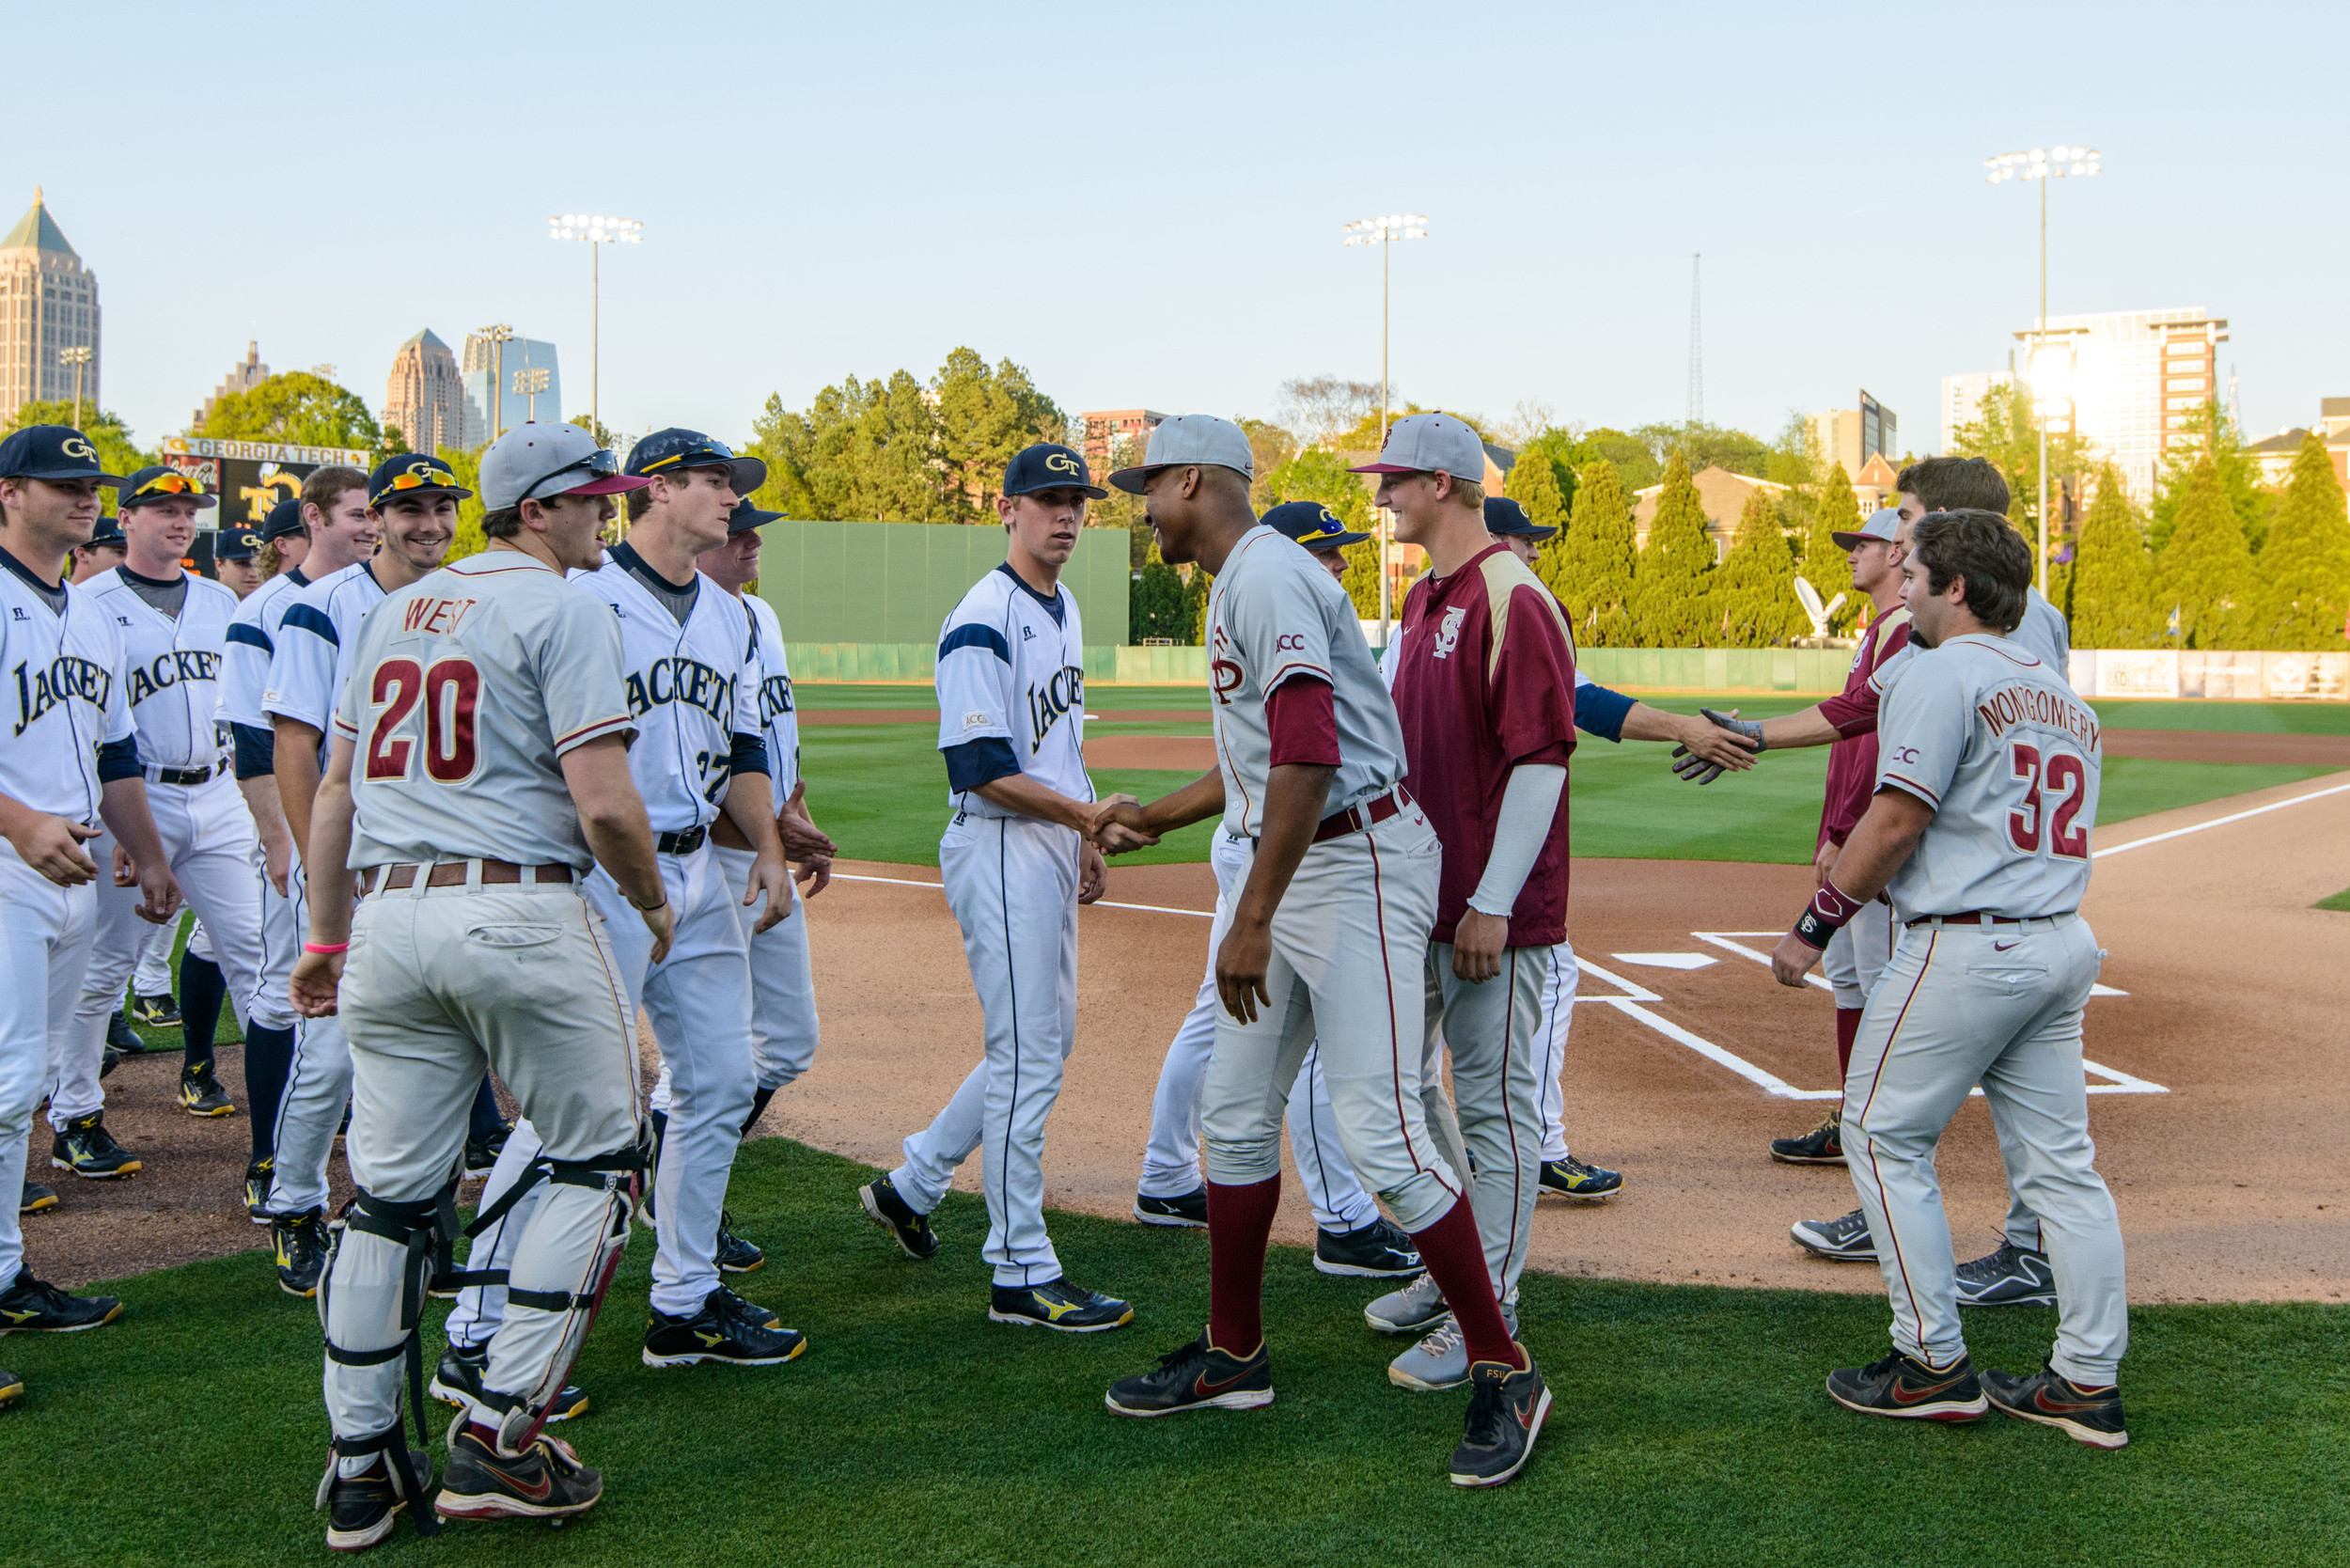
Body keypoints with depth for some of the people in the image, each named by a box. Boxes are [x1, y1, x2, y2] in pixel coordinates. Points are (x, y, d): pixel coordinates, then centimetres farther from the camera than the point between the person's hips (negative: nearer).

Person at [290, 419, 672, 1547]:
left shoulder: (393, 611, 16)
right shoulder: (562, 608, -6)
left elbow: (336, 791, 17)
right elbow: (602, 801, -14)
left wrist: (326, 936, 23)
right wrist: (653, 904, 3)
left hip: (388, 913, 7)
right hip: (519, 916, -7)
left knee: (390, 1191, 11)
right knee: (598, 1159, 8)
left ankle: (360, 1469, 15)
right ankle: (499, 1437, 4)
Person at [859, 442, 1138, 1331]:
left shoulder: (1063, 610, 14)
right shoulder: (982, 622, -16)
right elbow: (981, 770, -22)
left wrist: (1087, 842, 17)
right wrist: (1087, 814, -21)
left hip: (1052, 851, 10)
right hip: (999, 850, -10)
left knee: (1046, 1044, 17)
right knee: (1028, 1058, -7)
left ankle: (910, 1185, 31)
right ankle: (1023, 1276, 1)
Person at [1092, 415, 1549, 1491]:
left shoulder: (1268, 576, -15)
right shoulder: (1235, 587, 18)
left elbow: (1308, 757, -26)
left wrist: (1254, 921, -26)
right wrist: (1155, 817, 33)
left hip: (1358, 866, -11)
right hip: (1292, 868, 11)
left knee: (1378, 1135, -13)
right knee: (1235, 1115, 14)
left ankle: (1504, 1372, -1)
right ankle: (1233, 1358, 26)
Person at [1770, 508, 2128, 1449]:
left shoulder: (1944, 672, -8)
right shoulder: (2062, 694, 18)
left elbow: (1899, 818, -15)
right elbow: (2052, 827, 16)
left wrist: (1813, 928, -8)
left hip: (1969, 944, -8)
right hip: (2065, 943, 8)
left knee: (1884, 1134, 4)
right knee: (2059, 1160, 10)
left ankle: (1935, 1366, 5)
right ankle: (2089, 1382, 12)